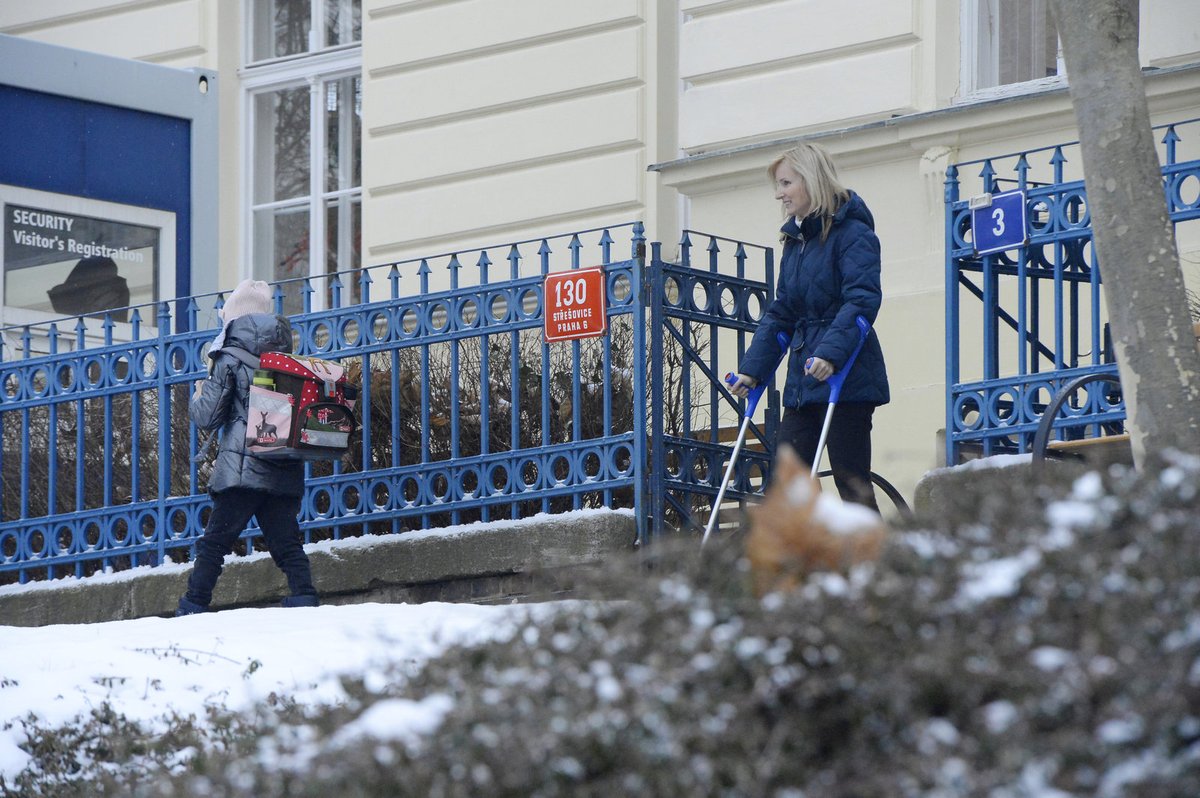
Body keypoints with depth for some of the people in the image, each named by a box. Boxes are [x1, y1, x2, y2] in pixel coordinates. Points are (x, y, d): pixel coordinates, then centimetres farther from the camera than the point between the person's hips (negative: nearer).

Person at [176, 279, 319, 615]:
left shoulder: (230, 360, -1)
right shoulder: (288, 360, 12)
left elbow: (208, 416, -2)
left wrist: (197, 396, 18)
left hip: (242, 468, -4)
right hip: (286, 472, 4)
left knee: (214, 542, 0)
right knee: (286, 543, 5)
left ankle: (193, 608, -1)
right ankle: (305, 599, -10)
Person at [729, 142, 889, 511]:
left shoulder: (852, 233, -8)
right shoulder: (795, 240, 17)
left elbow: (862, 300, -20)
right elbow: (781, 314, 19)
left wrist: (832, 352, -33)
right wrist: (753, 367, 8)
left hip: (846, 376, -8)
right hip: (802, 383, 8)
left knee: (852, 484, -6)